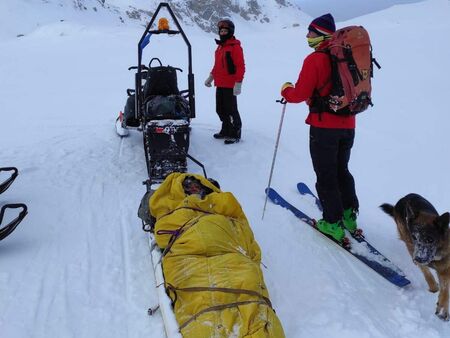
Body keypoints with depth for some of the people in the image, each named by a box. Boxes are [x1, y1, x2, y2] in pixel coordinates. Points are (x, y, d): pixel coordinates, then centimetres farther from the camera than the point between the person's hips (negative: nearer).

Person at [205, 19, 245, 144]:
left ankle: (235, 134, 5)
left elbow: (240, 66, -15)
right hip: (220, 84, 9)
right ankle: (226, 130, 27)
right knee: (220, 109, 14)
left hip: (230, 85, -9)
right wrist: (211, 76, 24)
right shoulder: (220, 46, 17)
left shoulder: (235, 47, -10)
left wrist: (238, 83, -20)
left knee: (231, 110, -5)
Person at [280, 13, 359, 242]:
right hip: (348, 125, 7)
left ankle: (333, 224, 7)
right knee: (341, 170, 20)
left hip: (324, 126, -7)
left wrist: (286, 90, 6)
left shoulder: (315, 60, -14)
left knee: (325, 176, 3)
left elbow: (300, 94, -16)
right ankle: (349, 216, 27)